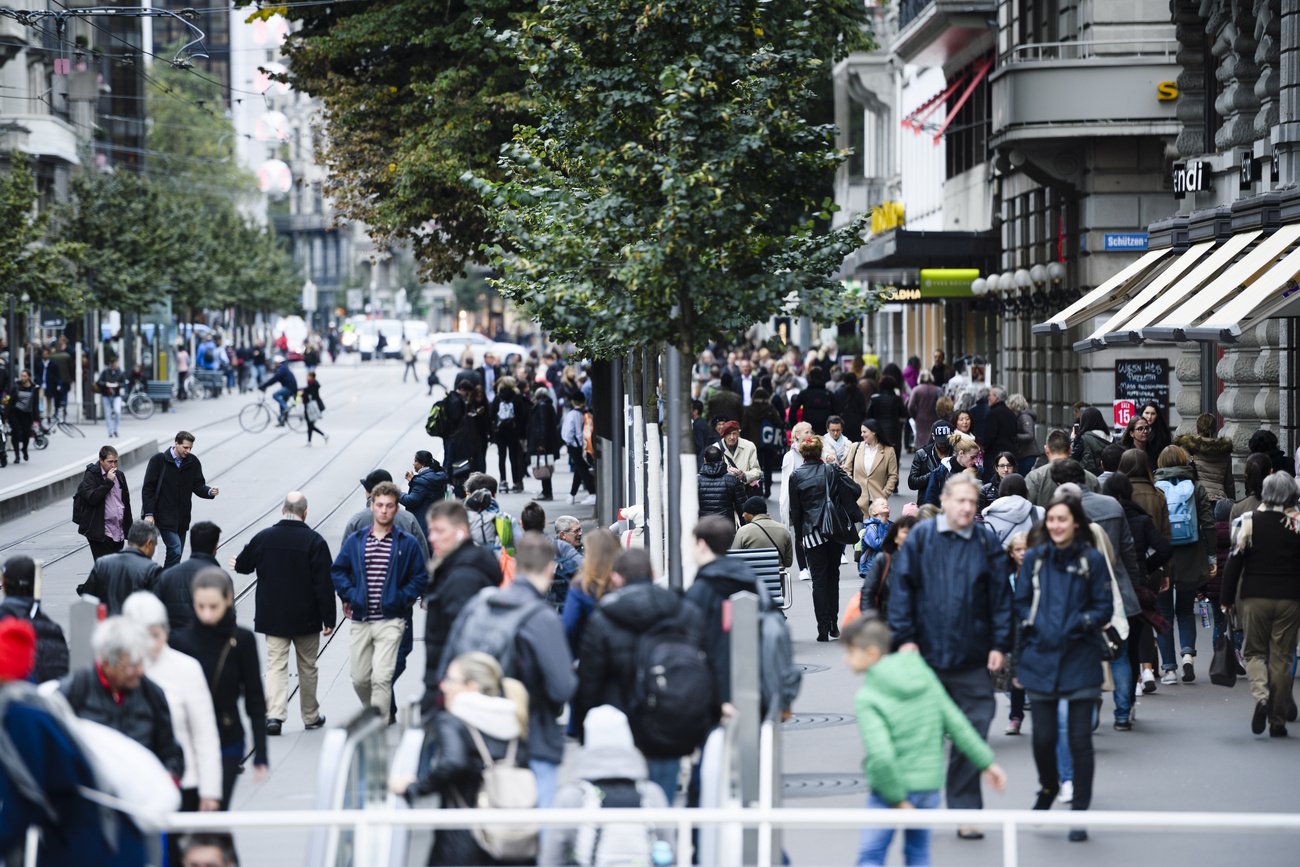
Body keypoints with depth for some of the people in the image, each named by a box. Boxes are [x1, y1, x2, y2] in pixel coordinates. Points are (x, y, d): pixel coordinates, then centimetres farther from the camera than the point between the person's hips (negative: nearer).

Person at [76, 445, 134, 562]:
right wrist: (108, 481, -17)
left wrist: (129, 529, 17)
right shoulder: (91, 475, -5)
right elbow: (91, 498, -19)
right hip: (100, 534, -6)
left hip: (119, 533, 6)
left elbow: (126, 501, 19)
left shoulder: (119, 475, 13)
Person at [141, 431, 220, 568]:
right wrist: (148, 514, -13)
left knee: (176, 554, 8)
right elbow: (148, 488, -6)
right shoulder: (159, 460, -7)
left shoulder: (193, 462, 4)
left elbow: (198, 486, 5)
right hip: (164, 516, -5)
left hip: (182, 517, 5)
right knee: (175, 550, -19)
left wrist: (209, 491, -18)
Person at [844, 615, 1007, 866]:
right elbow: (955, 721, 3)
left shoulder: (867, 698, -16)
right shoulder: (922, 673, 2)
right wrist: (986, 761, 10)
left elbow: (880, 756, -26)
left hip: (892, 789, -6)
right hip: (929, 786, 6)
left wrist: (897, 801, -16)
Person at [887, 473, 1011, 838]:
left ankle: (965, 811, 7)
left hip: (972, 658, 1)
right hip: (925, 654, 0)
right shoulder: (921, 537, 0)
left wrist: (999, 644, -1)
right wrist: (905, 637, -6)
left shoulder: (986, 543, 3)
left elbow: (1000, 596, 5)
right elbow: (901, 588, 0)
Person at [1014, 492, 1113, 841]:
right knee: (1043, 737, 3)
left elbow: (1105, 607, 1)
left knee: (1080, 739, -1)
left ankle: (1079, 812, 9)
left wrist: (1080, 624, -13)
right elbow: (1020, 602, 10)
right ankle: (1048, 786, 35)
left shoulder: (1092, 560, -2)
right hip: (1040, 658, 2)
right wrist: (1035, 625, -7)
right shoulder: (1034, 558, 5)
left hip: (1080, 659, -2)